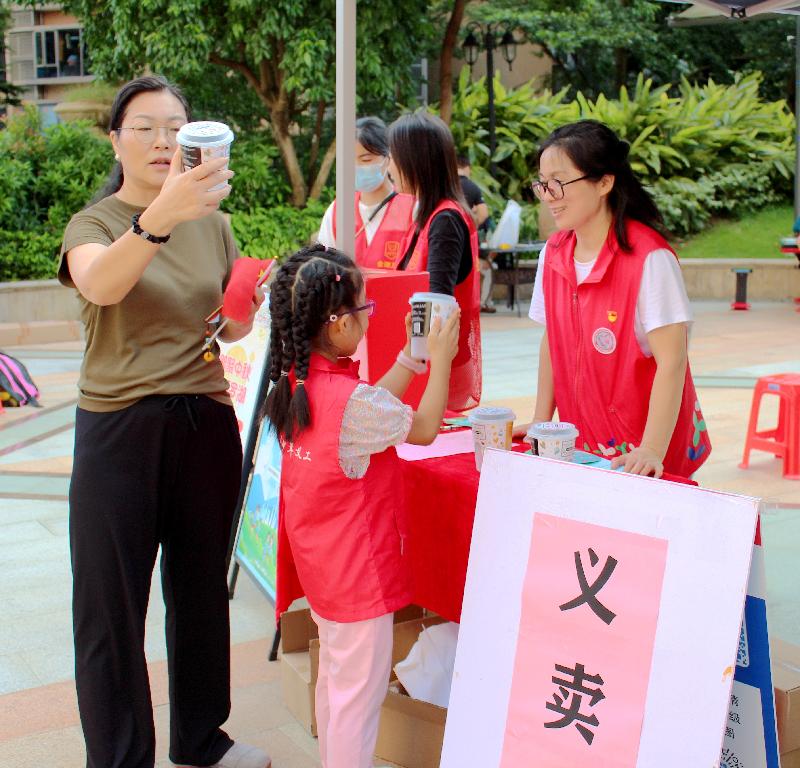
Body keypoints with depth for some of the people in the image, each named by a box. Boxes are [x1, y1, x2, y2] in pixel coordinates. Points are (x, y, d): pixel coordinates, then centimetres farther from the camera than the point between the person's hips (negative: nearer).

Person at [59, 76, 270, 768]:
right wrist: (160, 216, -46)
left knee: (202, 590, 15)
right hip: (120, 426, -4)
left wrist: (250, 303, -1)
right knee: (112, 605, 3)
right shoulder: (93, 223, -4)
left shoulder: (213, 222, 10)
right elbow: (99, 283, -30)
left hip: (206, 424, 4)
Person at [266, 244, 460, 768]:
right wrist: (441, 359, -2)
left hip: (318, 562, 9)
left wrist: (412, 355, 11)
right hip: (358, 570, -9)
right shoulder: (350, 399, -27)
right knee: (359, 691, 4)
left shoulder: (296, 383, -2)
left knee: (334, 675, 25)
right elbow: (424, 429, -12)